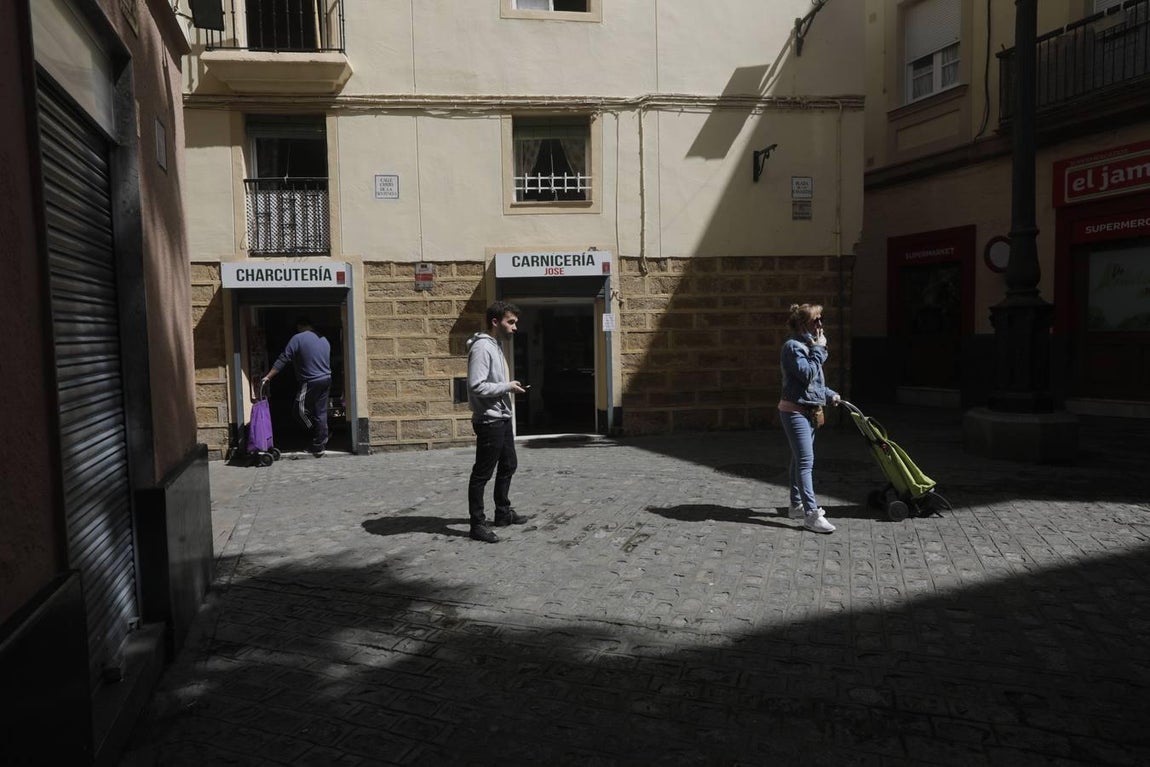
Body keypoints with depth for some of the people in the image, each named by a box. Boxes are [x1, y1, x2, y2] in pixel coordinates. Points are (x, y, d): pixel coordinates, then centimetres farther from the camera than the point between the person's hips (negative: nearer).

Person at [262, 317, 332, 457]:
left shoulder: (298, 338, -6)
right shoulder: (324, 339, 13)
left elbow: (283, 359, -9)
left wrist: (268, 377, -6)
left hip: (311, 382, -7)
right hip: (326, 380, 7)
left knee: (301, 410, 5)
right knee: (321, 412, 9)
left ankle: (319, 444, 5)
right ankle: (320, 445, 12)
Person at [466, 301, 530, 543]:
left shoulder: (496, 346, 14)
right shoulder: (482, 347, -17)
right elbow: (477, 386, -25)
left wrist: (509, 387, 8)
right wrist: (508, 386, -16)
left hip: (502, 418, 10)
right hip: (489, 421, -10)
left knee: (508, 465, 19)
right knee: (482, 473, -3)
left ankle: (503, 513, 33)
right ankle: (477, 524, 5)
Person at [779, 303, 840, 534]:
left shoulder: (808, 345, 15)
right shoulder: (793, 346, -14)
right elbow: (807, 374, -22)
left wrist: (830, 394, 11)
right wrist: (819, 349, -16)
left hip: (809, 411, 10)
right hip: (794, 411, -10)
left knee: (800, 460, 15)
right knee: (806, 461, -14)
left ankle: (797, 505, 24)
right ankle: (811, 514, -16)